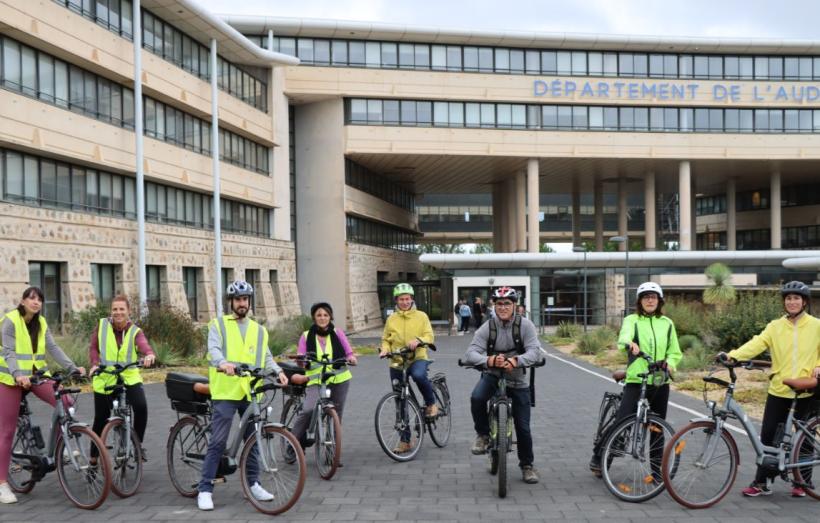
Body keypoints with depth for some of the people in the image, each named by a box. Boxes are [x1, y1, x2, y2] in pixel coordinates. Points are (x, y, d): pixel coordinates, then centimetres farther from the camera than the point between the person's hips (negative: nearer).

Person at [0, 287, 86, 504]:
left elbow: (53, 348, -1)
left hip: (36, 376, 5)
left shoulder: (41, 323, 6)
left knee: (65, 402, -18)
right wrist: (17, 374, -38)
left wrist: (73, 367, -14)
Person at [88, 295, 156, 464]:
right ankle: (93, 458, 26)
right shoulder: (102, 325, -1)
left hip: (129, 378, -1)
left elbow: (143, 344, -24)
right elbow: (93, 347, 5)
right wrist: (95, 364, -13)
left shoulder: (135, 331, -4)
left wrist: (149, 354, -46)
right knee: (101, 419, 6)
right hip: (104, 379, 1)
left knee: (141, 406, -24)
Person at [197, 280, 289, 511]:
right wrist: (222, 363, -35)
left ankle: (253, 483, 24)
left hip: (251, 392, 4)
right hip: (225, 392, -4)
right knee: (218, 442, -6)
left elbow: (266, 357, 11)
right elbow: (214, 349, -13)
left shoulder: (259, 330, 17)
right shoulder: (218, 325, 3)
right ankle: (205, 489, 1)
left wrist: (278, 371, -9)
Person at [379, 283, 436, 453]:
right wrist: (385, 349, -9)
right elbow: (386, 339, 12)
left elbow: (429, 335, -6)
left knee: (418, 375, -39)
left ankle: (431, 403, -10)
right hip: (397, 363, 3)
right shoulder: (391, 319, 8)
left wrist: (418, 340, -26)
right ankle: (405, 441, 16)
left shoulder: (421, 316, 2)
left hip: (418, 358, -3)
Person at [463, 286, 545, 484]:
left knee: (523, 426, 2)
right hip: (492, 375, 0)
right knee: (476, 398, -32)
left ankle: (527, 465, 26)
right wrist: (489, 360, -44)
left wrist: (515, 361, -44)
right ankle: (483, 434, -5)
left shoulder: (525, 325, -12)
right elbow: (470, 354, -23)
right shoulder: (487, 328, -12)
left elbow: (535, 352, -24)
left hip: (517, 380, 0)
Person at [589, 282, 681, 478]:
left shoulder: (667, 323, 11)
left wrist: (669, 363, -10)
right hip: (636, 382, -3)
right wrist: (629, 343, -45)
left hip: (660, 383, 3)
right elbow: (624, 336, -22)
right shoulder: (632, 320, 0)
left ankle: (657, 470, 21)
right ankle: (598, 457, 10)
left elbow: (675, 352, 12)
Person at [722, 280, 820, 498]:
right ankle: (761, 482, 10)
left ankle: (801, 482, 25)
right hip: (779, 390, 1)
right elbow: (756, 344, -12)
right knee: (768, 436, 2)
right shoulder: (775, 326, 1)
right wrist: (732, 355, -26)